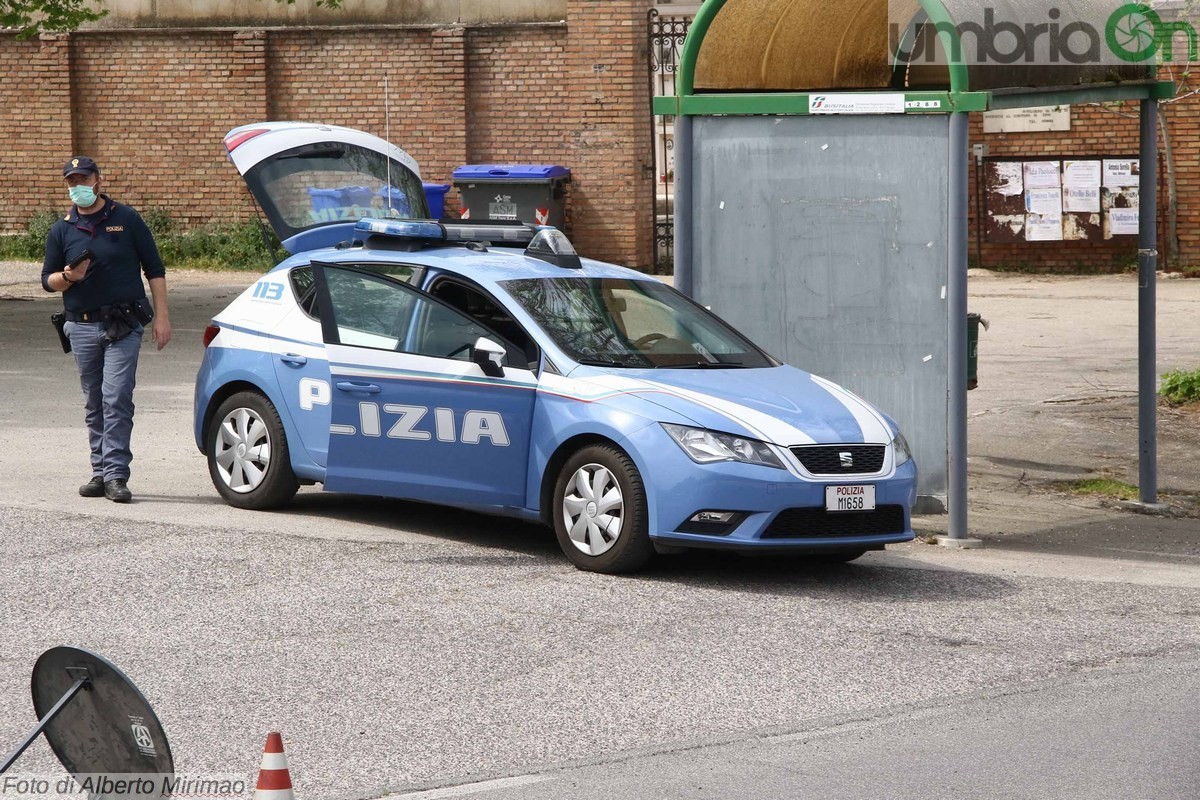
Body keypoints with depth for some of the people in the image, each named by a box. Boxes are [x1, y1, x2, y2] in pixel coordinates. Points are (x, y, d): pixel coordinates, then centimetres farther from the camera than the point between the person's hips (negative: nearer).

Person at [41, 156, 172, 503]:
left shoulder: (127, 220, 3)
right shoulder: (62, 230, 9)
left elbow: (154, 269, 6)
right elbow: (47, 280, 12)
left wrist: (161, 316, 0)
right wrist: (69, 277, -11)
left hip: (124, 327, -3)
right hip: (82, 327, 3)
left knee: (116, 400, -12)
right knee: (94, 405, 8)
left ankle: (116, 475, -15)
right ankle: (100, 472, 15)